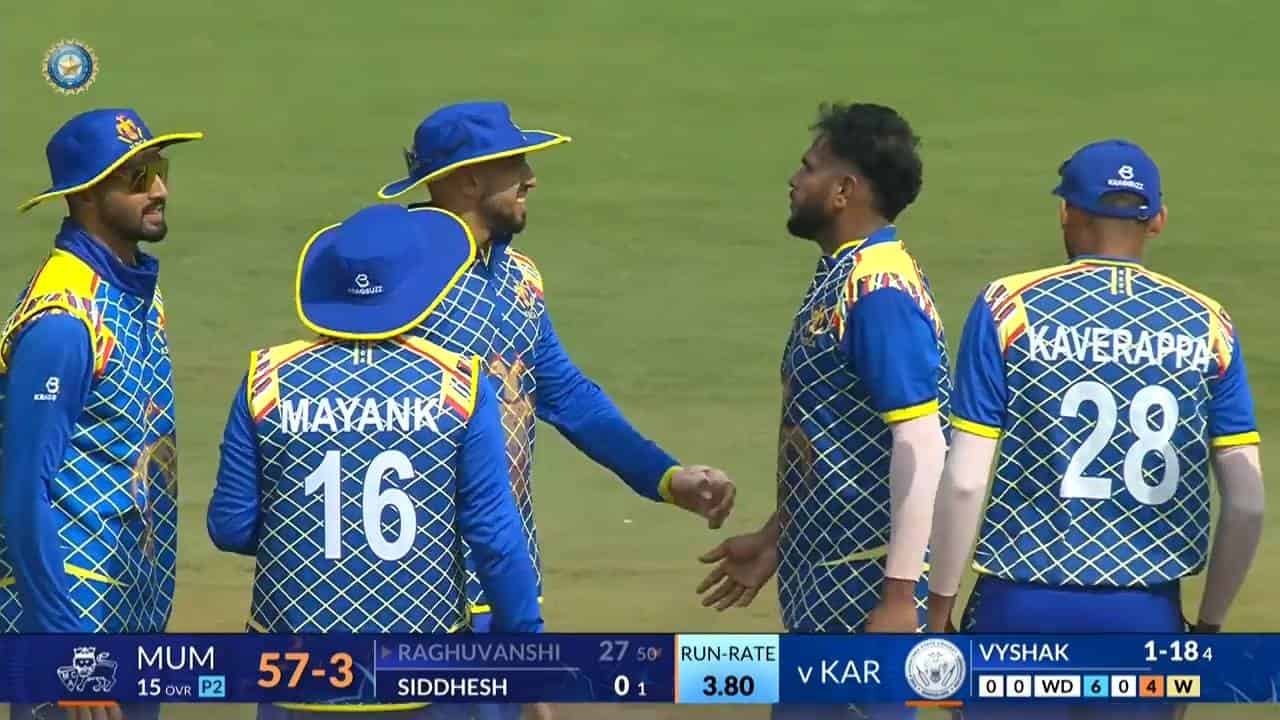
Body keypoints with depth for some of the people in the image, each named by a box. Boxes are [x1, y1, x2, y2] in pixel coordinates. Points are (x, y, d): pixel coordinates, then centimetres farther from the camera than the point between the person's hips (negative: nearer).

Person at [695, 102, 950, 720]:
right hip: (820, 578, 11)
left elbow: (920, 447, -23)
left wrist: (900, 596, -25)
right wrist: (774, 540, 28)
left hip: (868, 581, -11)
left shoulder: (880, 290, -19)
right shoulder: (837, 279, 13)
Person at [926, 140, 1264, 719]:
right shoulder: (1205, 325, 4)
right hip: (1148, 617, 2)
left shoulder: (1009, 308, -3)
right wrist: (1209, 625, 13)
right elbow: (1246, 503, 1)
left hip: (1023, 608, -2)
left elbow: (964, 481, -7)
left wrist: (939, 608, 4)